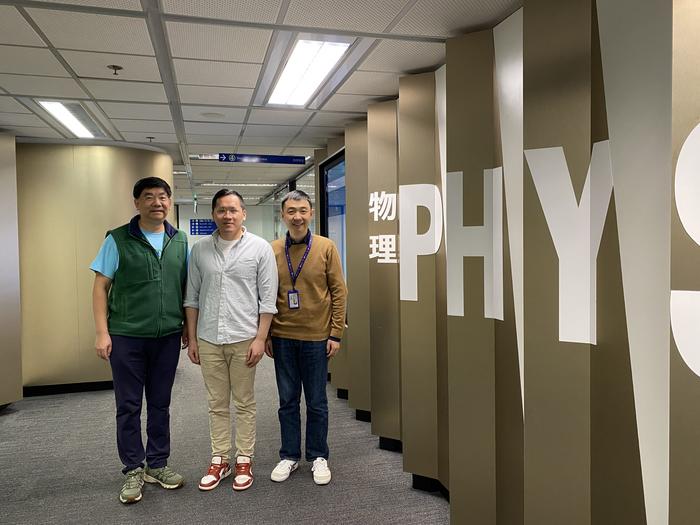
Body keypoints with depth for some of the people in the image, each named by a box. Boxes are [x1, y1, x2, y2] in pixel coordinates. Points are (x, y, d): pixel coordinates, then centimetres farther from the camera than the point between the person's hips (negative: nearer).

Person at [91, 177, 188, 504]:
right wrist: (102, 332, -9)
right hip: (126, 336, -2)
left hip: (168, 336, 3)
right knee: (128, 406, 7)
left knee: (160, 404, 13)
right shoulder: (118, 240, -2)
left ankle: (157, 465, 28)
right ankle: (133, 471, 23)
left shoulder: (180, 241, 7)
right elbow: (101, 287, -2)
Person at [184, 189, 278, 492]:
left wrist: (260, 338, -9)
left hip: (244, 339, -3)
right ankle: (219, 459, 26)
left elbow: (267, 299, -4)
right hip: (208, 340, 3)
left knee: (244, 403, 9)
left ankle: (244, 460, 23)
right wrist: (191, 338, 7)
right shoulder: (199, 250, 6)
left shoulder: (260, 248, -3)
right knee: (217, 404, 13)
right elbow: (192, 298, 10)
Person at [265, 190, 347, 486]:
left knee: (317, 402, 10)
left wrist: (336, 333, -6)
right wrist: (265, 334, 2)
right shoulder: (272, 250, 1)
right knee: (288, 400, 13)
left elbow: (338, 292, -3)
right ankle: (289, 456, 28)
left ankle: (319, 457, 26)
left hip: (317, 337, -1)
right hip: (282, 338, 2)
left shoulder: (326, 248, -3)